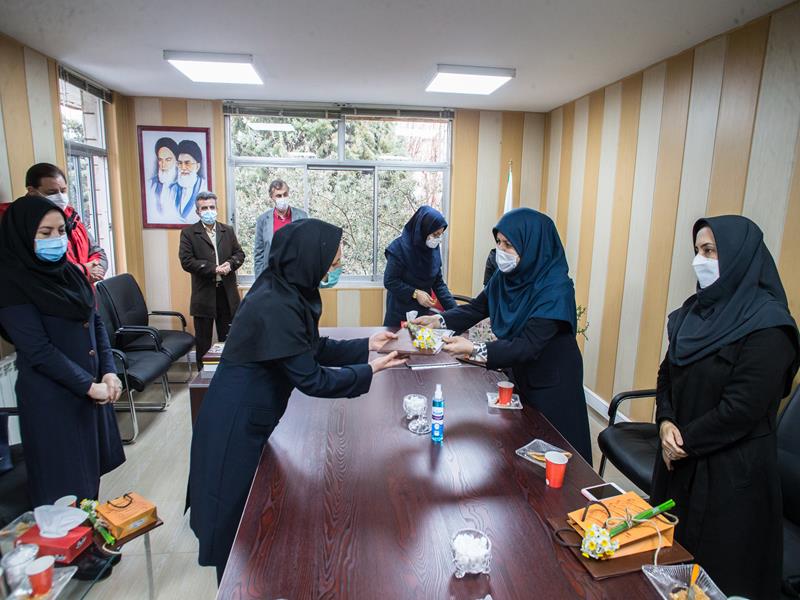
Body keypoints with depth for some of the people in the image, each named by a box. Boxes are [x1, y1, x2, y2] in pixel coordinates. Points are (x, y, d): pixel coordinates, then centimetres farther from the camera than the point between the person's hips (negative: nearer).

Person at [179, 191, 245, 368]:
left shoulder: (228, 231, 10)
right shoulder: (188, 233, -2)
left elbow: (239, 253, 10)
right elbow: (186, 261, -11)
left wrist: (230, 264, -12)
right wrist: (213, 269, -17)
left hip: (227, 292, 3)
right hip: (204, 294, -3)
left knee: (227, 338, 12)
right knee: (203, 340, 7)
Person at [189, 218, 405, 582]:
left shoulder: (287, 292, -2)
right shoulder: (275, 306, -29)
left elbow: (313, 348, 9)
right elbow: (312, 380, -24)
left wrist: (366, 345, 3)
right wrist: (369, 371, -13)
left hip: (250, 417, 9)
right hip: (236, 425, -9)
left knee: (251, 508, 25)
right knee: (236, 516, 12)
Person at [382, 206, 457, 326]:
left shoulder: (434, 249, -1)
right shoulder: (400, 247, -17)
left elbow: (438, 283, 3)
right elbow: (389, 281, -15)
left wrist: (454, 310, -6)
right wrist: (415, 293, -22)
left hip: (424, 311, 5)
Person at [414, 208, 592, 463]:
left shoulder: (555, 289, -27)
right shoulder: (505, 276, -8)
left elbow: (528, 346, -33)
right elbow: (477, 308, 1)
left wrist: (475, 350, -41)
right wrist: (439, 320, -15)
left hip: (552, 384, -6)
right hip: (521, 375, 6)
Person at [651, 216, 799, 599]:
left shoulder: (767, 327, -18)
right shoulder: (697, 309, 5)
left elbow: (742, 409, -21)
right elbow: (667, 374, 8)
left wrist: (685, 442, -13)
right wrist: (666, 422, -7)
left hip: (732, 471, -7)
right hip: (679, 460, 7)